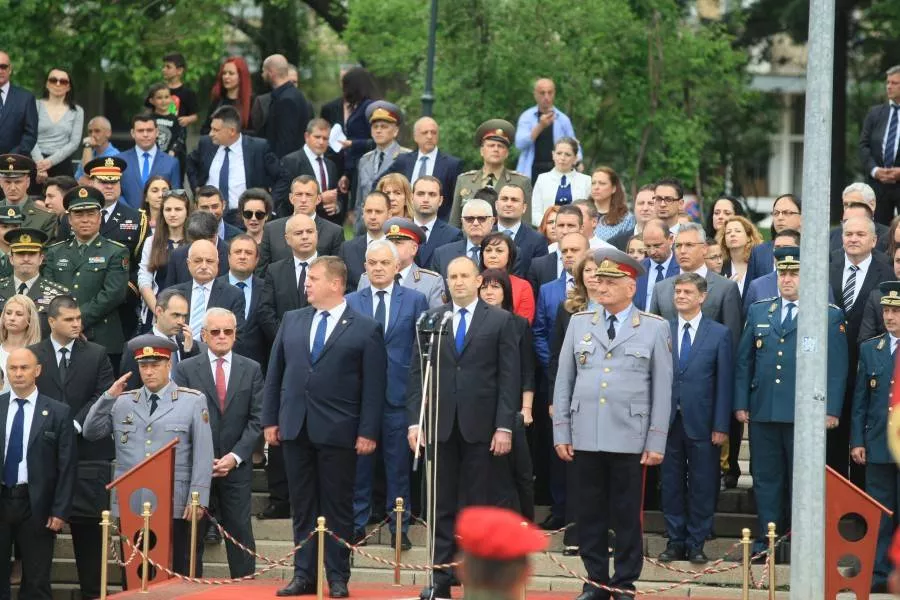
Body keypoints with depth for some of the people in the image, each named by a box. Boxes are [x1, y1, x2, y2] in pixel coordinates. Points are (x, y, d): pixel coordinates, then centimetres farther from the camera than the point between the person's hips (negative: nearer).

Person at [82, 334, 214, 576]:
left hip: (173, 508, -3)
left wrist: (197, 500, -8)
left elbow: (203, 455, -1)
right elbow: (90, 432, 8)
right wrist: (108, 397, -4)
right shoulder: (122, 402, 13)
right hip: (130, 508, 3)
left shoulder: (193, 402, 4)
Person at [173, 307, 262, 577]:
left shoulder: (251, 370, 7)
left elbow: (256, 419, 3)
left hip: (236, 465, 1)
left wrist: (235, 457, -9)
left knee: (240, 533, 0)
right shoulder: (186, 370, 3)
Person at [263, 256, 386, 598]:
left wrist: (368, 432, -10)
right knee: (302, 508, 7)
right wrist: (270, 419, 7)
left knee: (337, 508, 2)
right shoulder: (292, 321, 11)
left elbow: (374, 386, -4)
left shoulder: (365, 330, -2)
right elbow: (275, 374, 13)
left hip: (338, 432, -4)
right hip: (296, 428, 4)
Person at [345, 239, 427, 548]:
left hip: (399, 393, -1)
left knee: (398, 463, 3)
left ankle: (399, 527, 10)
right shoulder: (350, 302, 8)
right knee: (359, 461, 6)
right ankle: (356, 523, 15)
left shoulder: (415, 300, 4)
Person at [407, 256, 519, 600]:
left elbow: (509, 377, -1)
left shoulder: (500, 321, 3)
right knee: (442, 506, 4)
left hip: (480, 426, -2)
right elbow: (417, 374, 7)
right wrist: (414, 421, -2)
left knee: (477, 505, 2)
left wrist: (504, 427, -8)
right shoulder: (431, 320, 9)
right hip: (440, 426, 2)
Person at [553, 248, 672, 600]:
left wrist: (656, 442, -4)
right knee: (590, 514, 5)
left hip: (630, 439, -2)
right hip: (586, 436, 2)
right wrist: (561, 432, 4)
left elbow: (662, 389, 1)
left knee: (627, 516, 2)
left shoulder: (655, 329, 3)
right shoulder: (579, 323, 9)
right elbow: (564, 381, 10)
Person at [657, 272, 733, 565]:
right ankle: (675, 542, 14)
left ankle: (696, 544, 10)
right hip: (668, 420, 2)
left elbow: (724, 383, 0)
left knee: (702, 486, 2)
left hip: (701, 423, -2)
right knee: (671, 484, 6)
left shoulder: (719, 334, 2)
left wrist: (721, 426, -5)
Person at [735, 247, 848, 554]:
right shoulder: (758, 312, 13)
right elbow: (743, 361, 13)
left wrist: (831, 410, -9)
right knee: (766, 477, 7)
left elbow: (837, 367, -2)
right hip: (763, 411, 4)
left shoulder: (830, 316, 2)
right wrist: (741, 403, 6)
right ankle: (766, 538, 13)